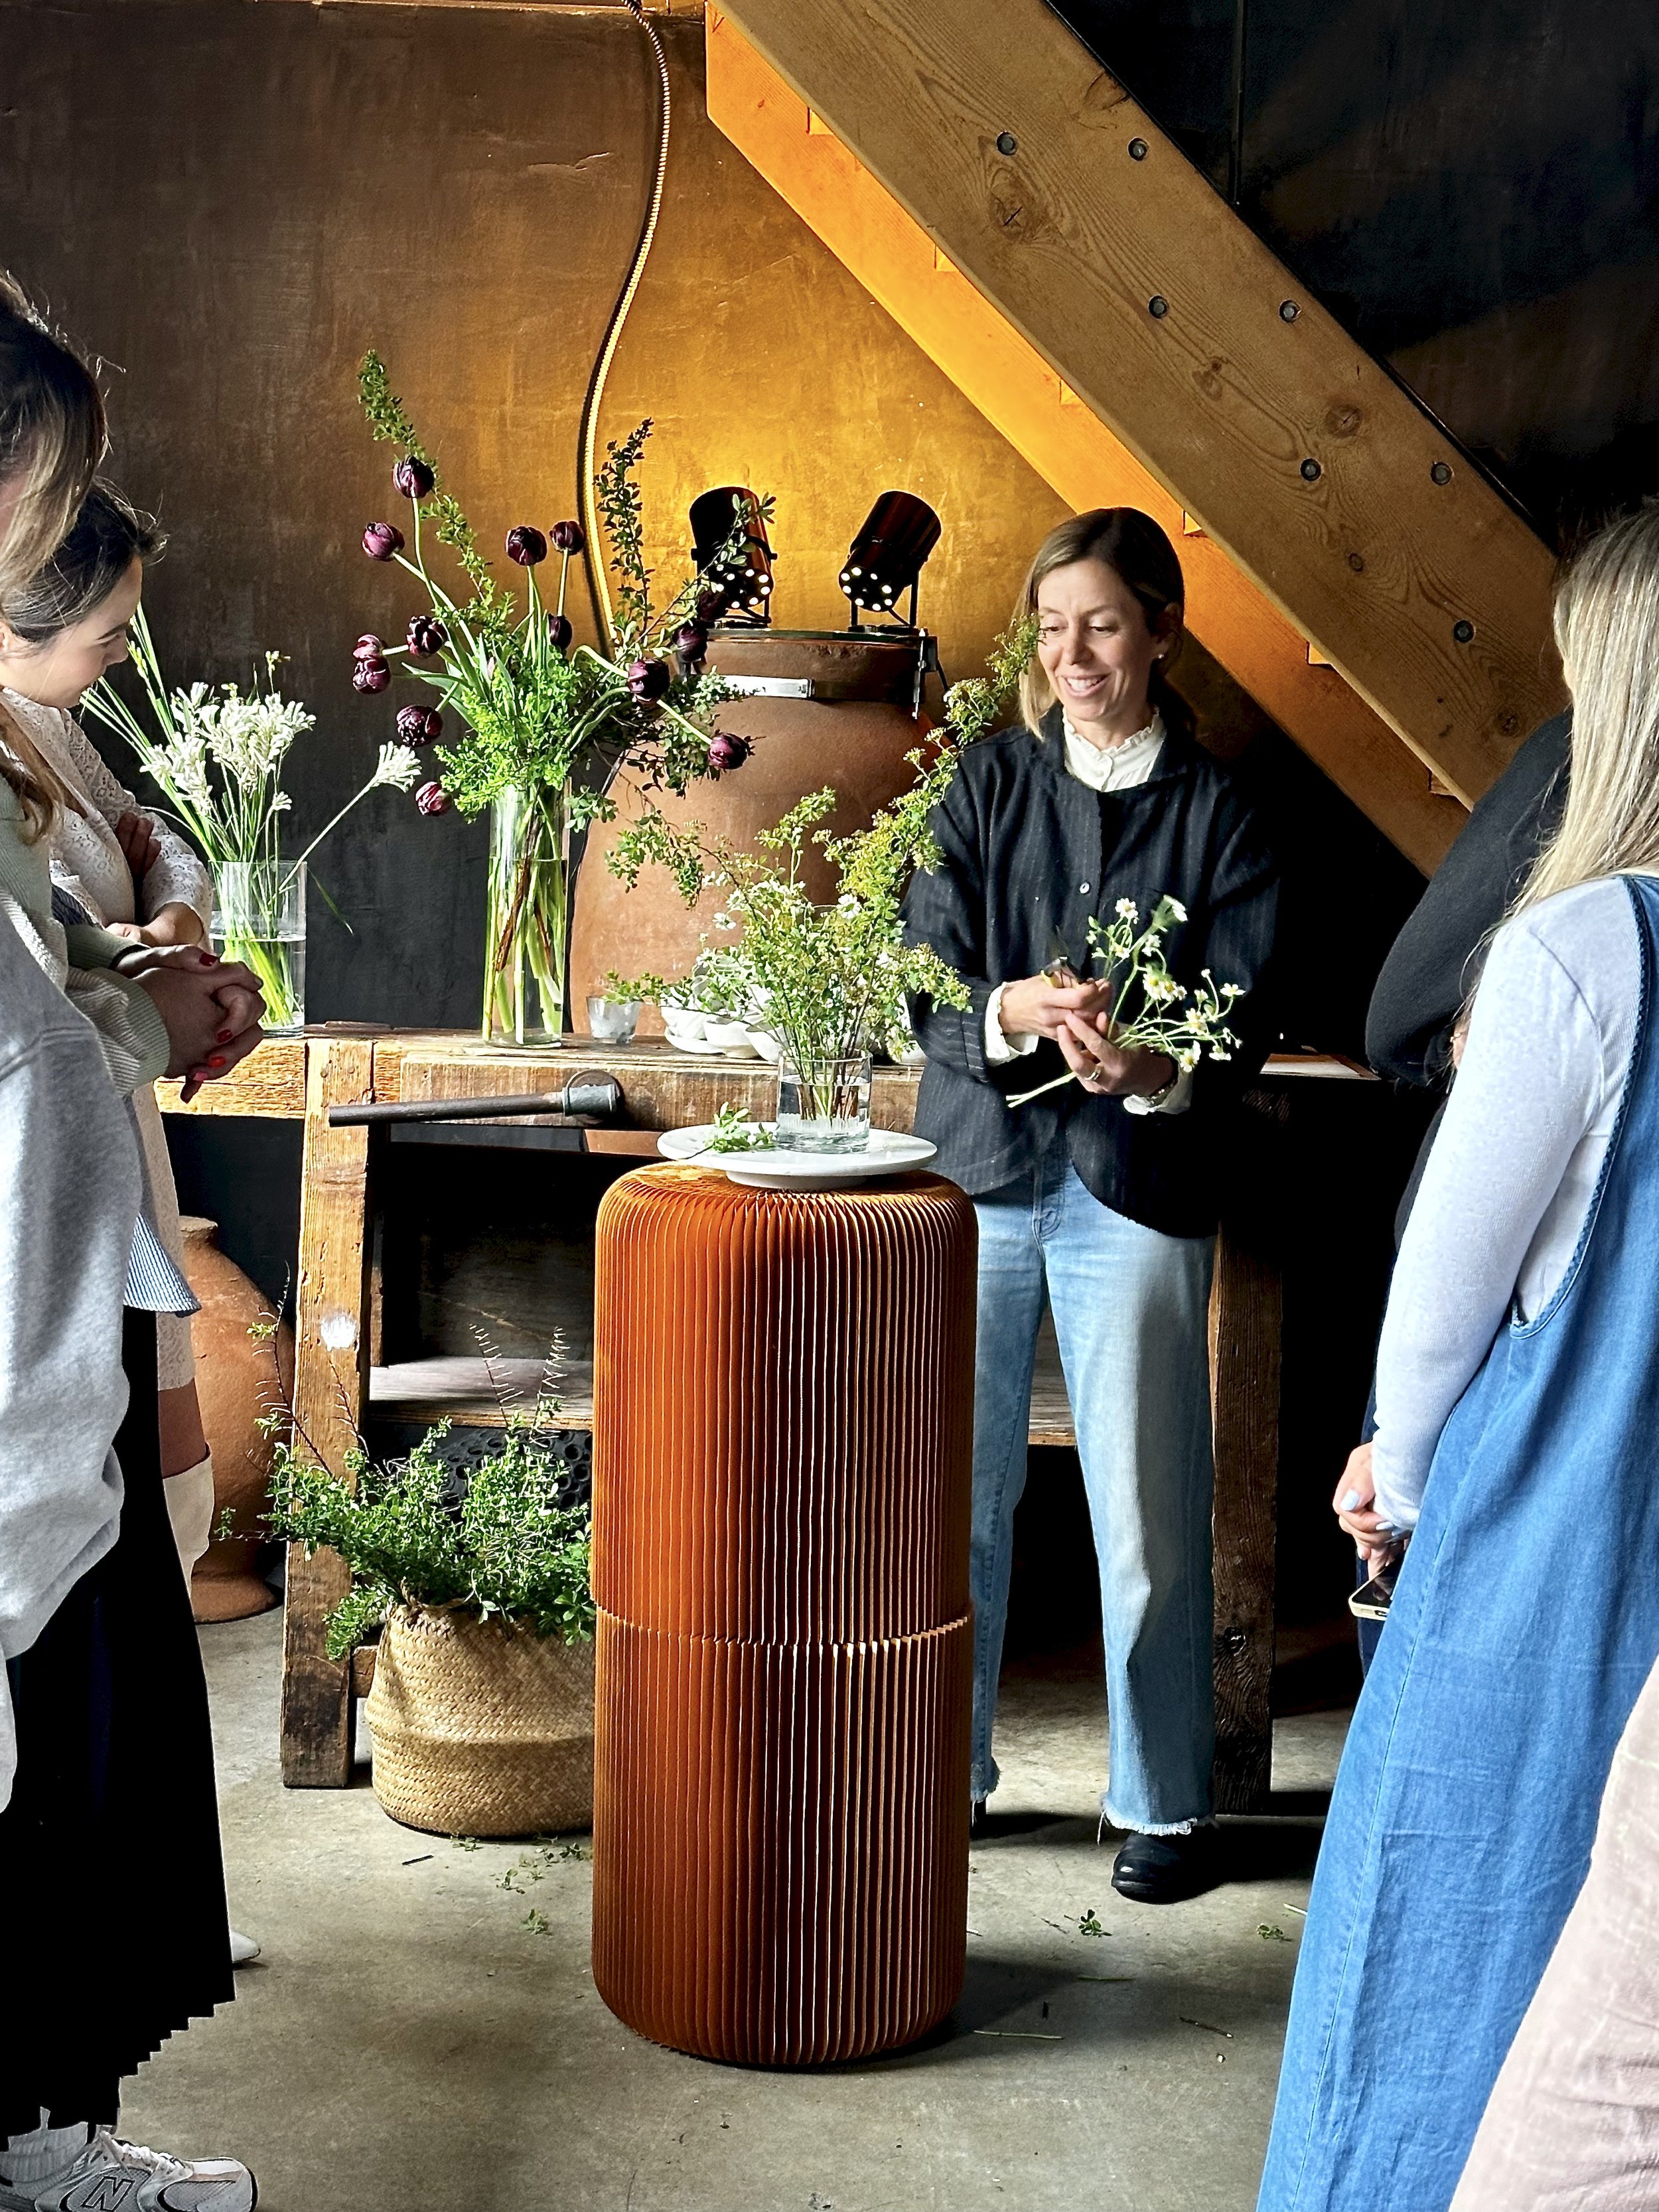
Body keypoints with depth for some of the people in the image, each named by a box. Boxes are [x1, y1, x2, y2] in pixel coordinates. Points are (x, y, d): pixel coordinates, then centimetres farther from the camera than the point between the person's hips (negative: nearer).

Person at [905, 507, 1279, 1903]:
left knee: (1149, 1505, 3)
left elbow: (1246, 1016, -4)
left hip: (1140, 1179, -2)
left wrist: (1151, 1070, -26)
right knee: (955, 1486, 8)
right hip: (982, 1163, 2)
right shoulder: (991, 782, 6)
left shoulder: (1217, 810, 1)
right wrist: (1009, 1013, -23)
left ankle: (1165, 1799, 20)